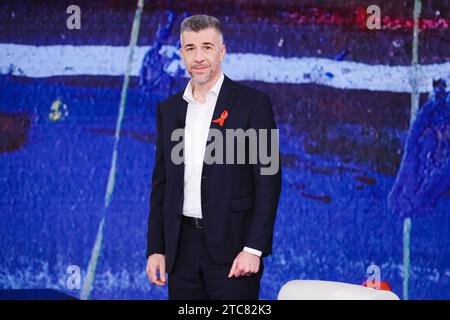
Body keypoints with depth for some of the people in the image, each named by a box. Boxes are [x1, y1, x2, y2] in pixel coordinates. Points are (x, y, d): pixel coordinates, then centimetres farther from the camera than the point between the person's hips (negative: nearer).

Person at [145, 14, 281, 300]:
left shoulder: (253, 103, -3)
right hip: (182, 249, 5)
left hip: (232, 247, -4)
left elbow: (268, 180, -6)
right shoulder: (169, 109, 13)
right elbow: (161, 183, 15)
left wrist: (254, 249, -13)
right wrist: (155, 249, 8)